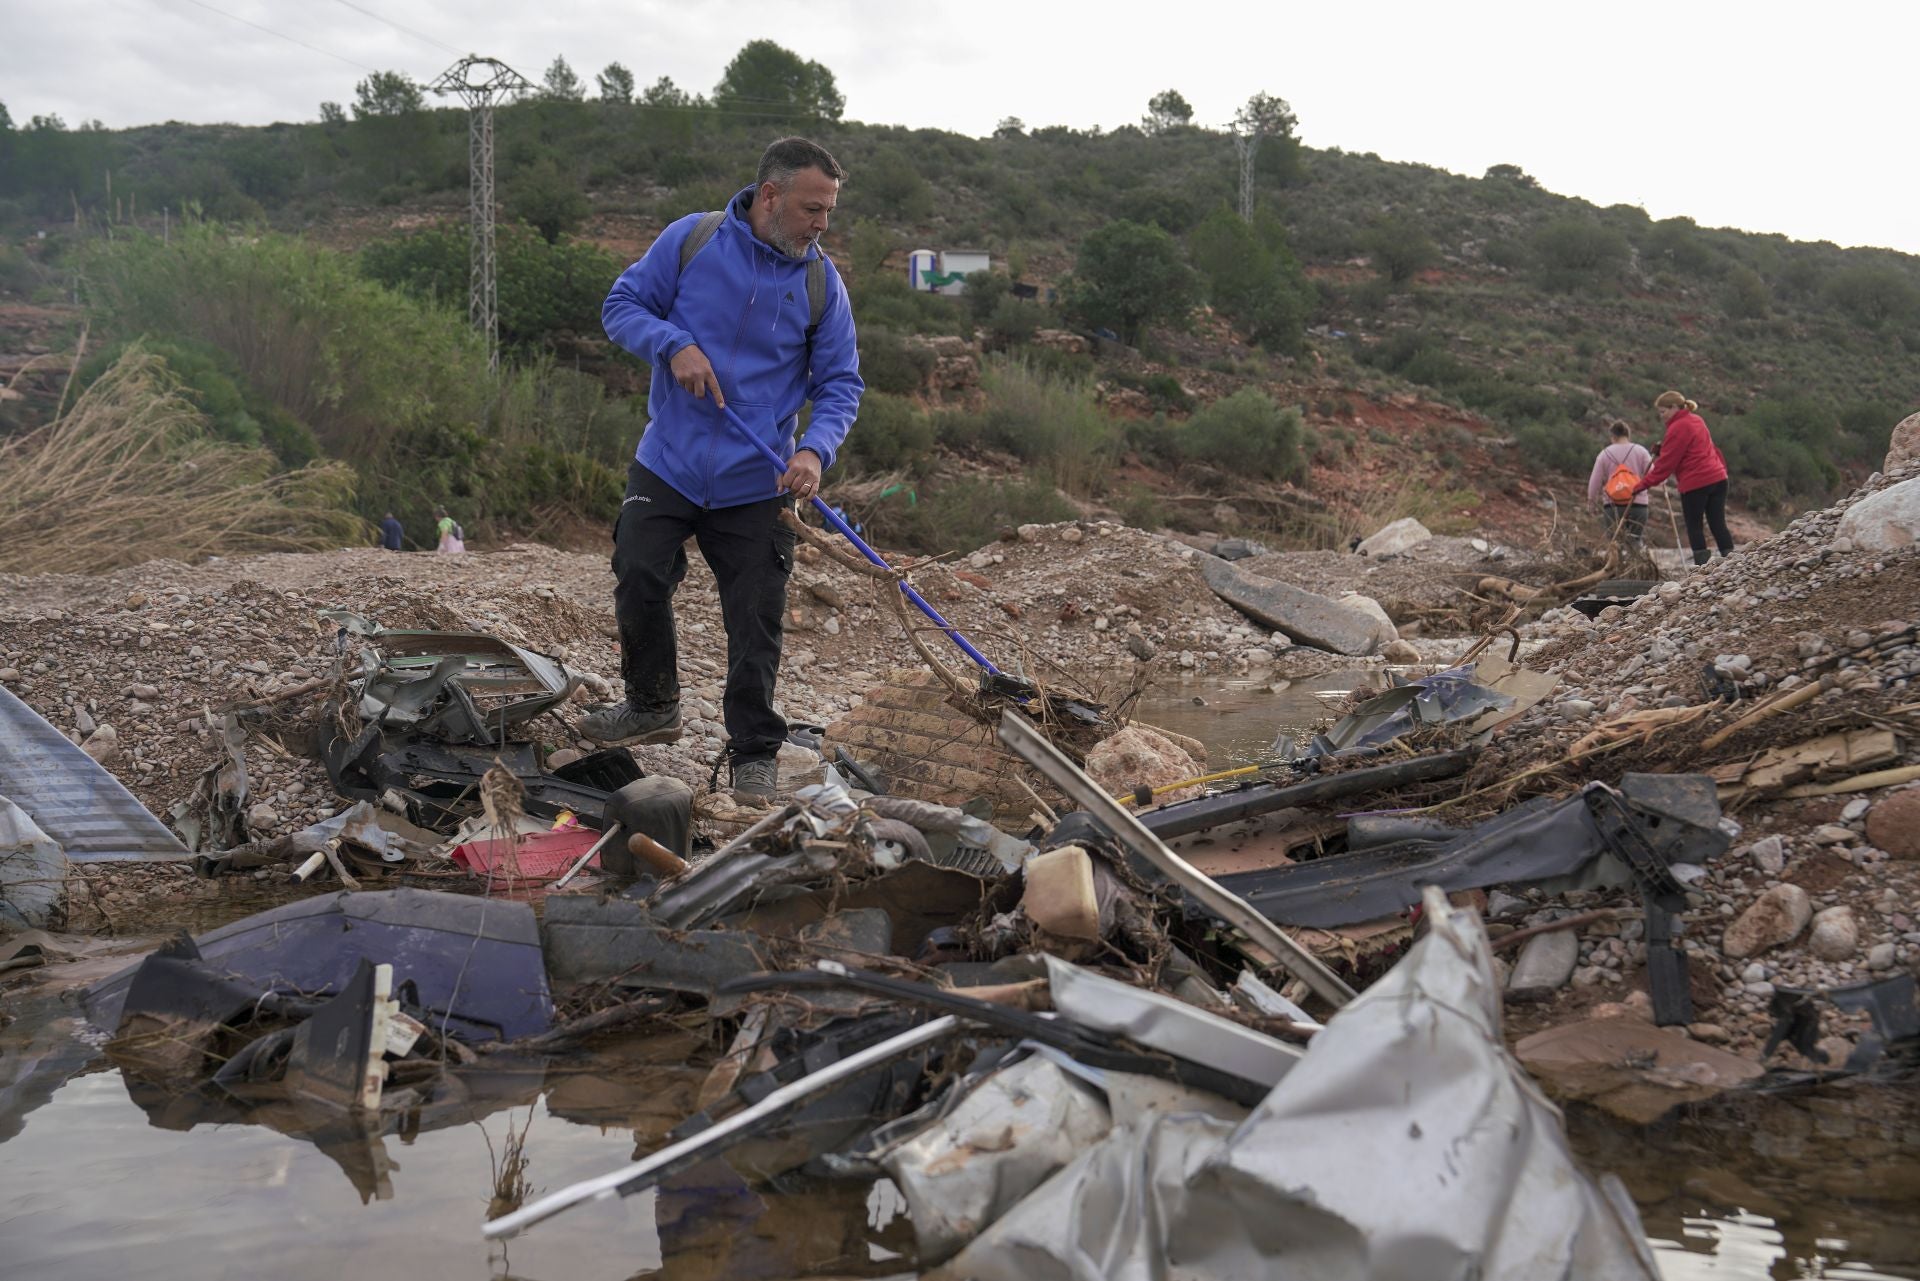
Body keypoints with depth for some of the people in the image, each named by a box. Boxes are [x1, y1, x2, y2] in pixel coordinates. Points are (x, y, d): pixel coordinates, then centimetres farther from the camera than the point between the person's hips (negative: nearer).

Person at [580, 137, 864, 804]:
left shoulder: (822, 282, -1)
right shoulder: (692, 239, -3)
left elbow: (840, 383, 2)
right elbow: (622, 305, 3)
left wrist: (815, 450, -17)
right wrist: (674, 344, -17)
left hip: (756, 487, 0)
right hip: (667, 466, 0)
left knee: (756, 624, 0)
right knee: (639, 585, 1)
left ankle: (754, 756, 15)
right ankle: (653, 706, 28)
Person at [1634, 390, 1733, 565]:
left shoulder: (1678, 428, -12)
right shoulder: (1697, 421, 15)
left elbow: (1666, 463, -13)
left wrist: (1643, 484, -10)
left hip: (1694, 484, -8)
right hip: (1718, 477, 8)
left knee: (1694, 527, 1)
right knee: (1718, 524, 6)